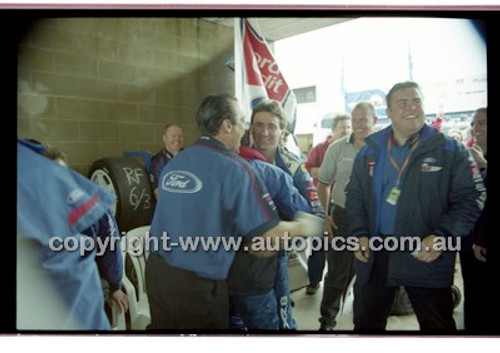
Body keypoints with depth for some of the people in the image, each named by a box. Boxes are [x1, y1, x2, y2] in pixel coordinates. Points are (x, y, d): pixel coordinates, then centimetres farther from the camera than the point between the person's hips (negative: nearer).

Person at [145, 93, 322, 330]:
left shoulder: (173, 164, 7)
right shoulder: (233, 168, -15)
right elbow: (269, 236, -16)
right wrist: (302, 227, 5)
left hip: (157, 270, 7)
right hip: (197, 283, -6)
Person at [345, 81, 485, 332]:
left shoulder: (450, 150, -2)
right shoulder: (369, 151, 7)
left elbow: (470, 198, -5)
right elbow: (354, 196, 11)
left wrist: (442, 237, -18)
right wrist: (359, 233, -2)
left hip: (428, 257, -2)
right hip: (374, 254, 3)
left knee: (437, 326, 12)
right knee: (366, 323, 16)